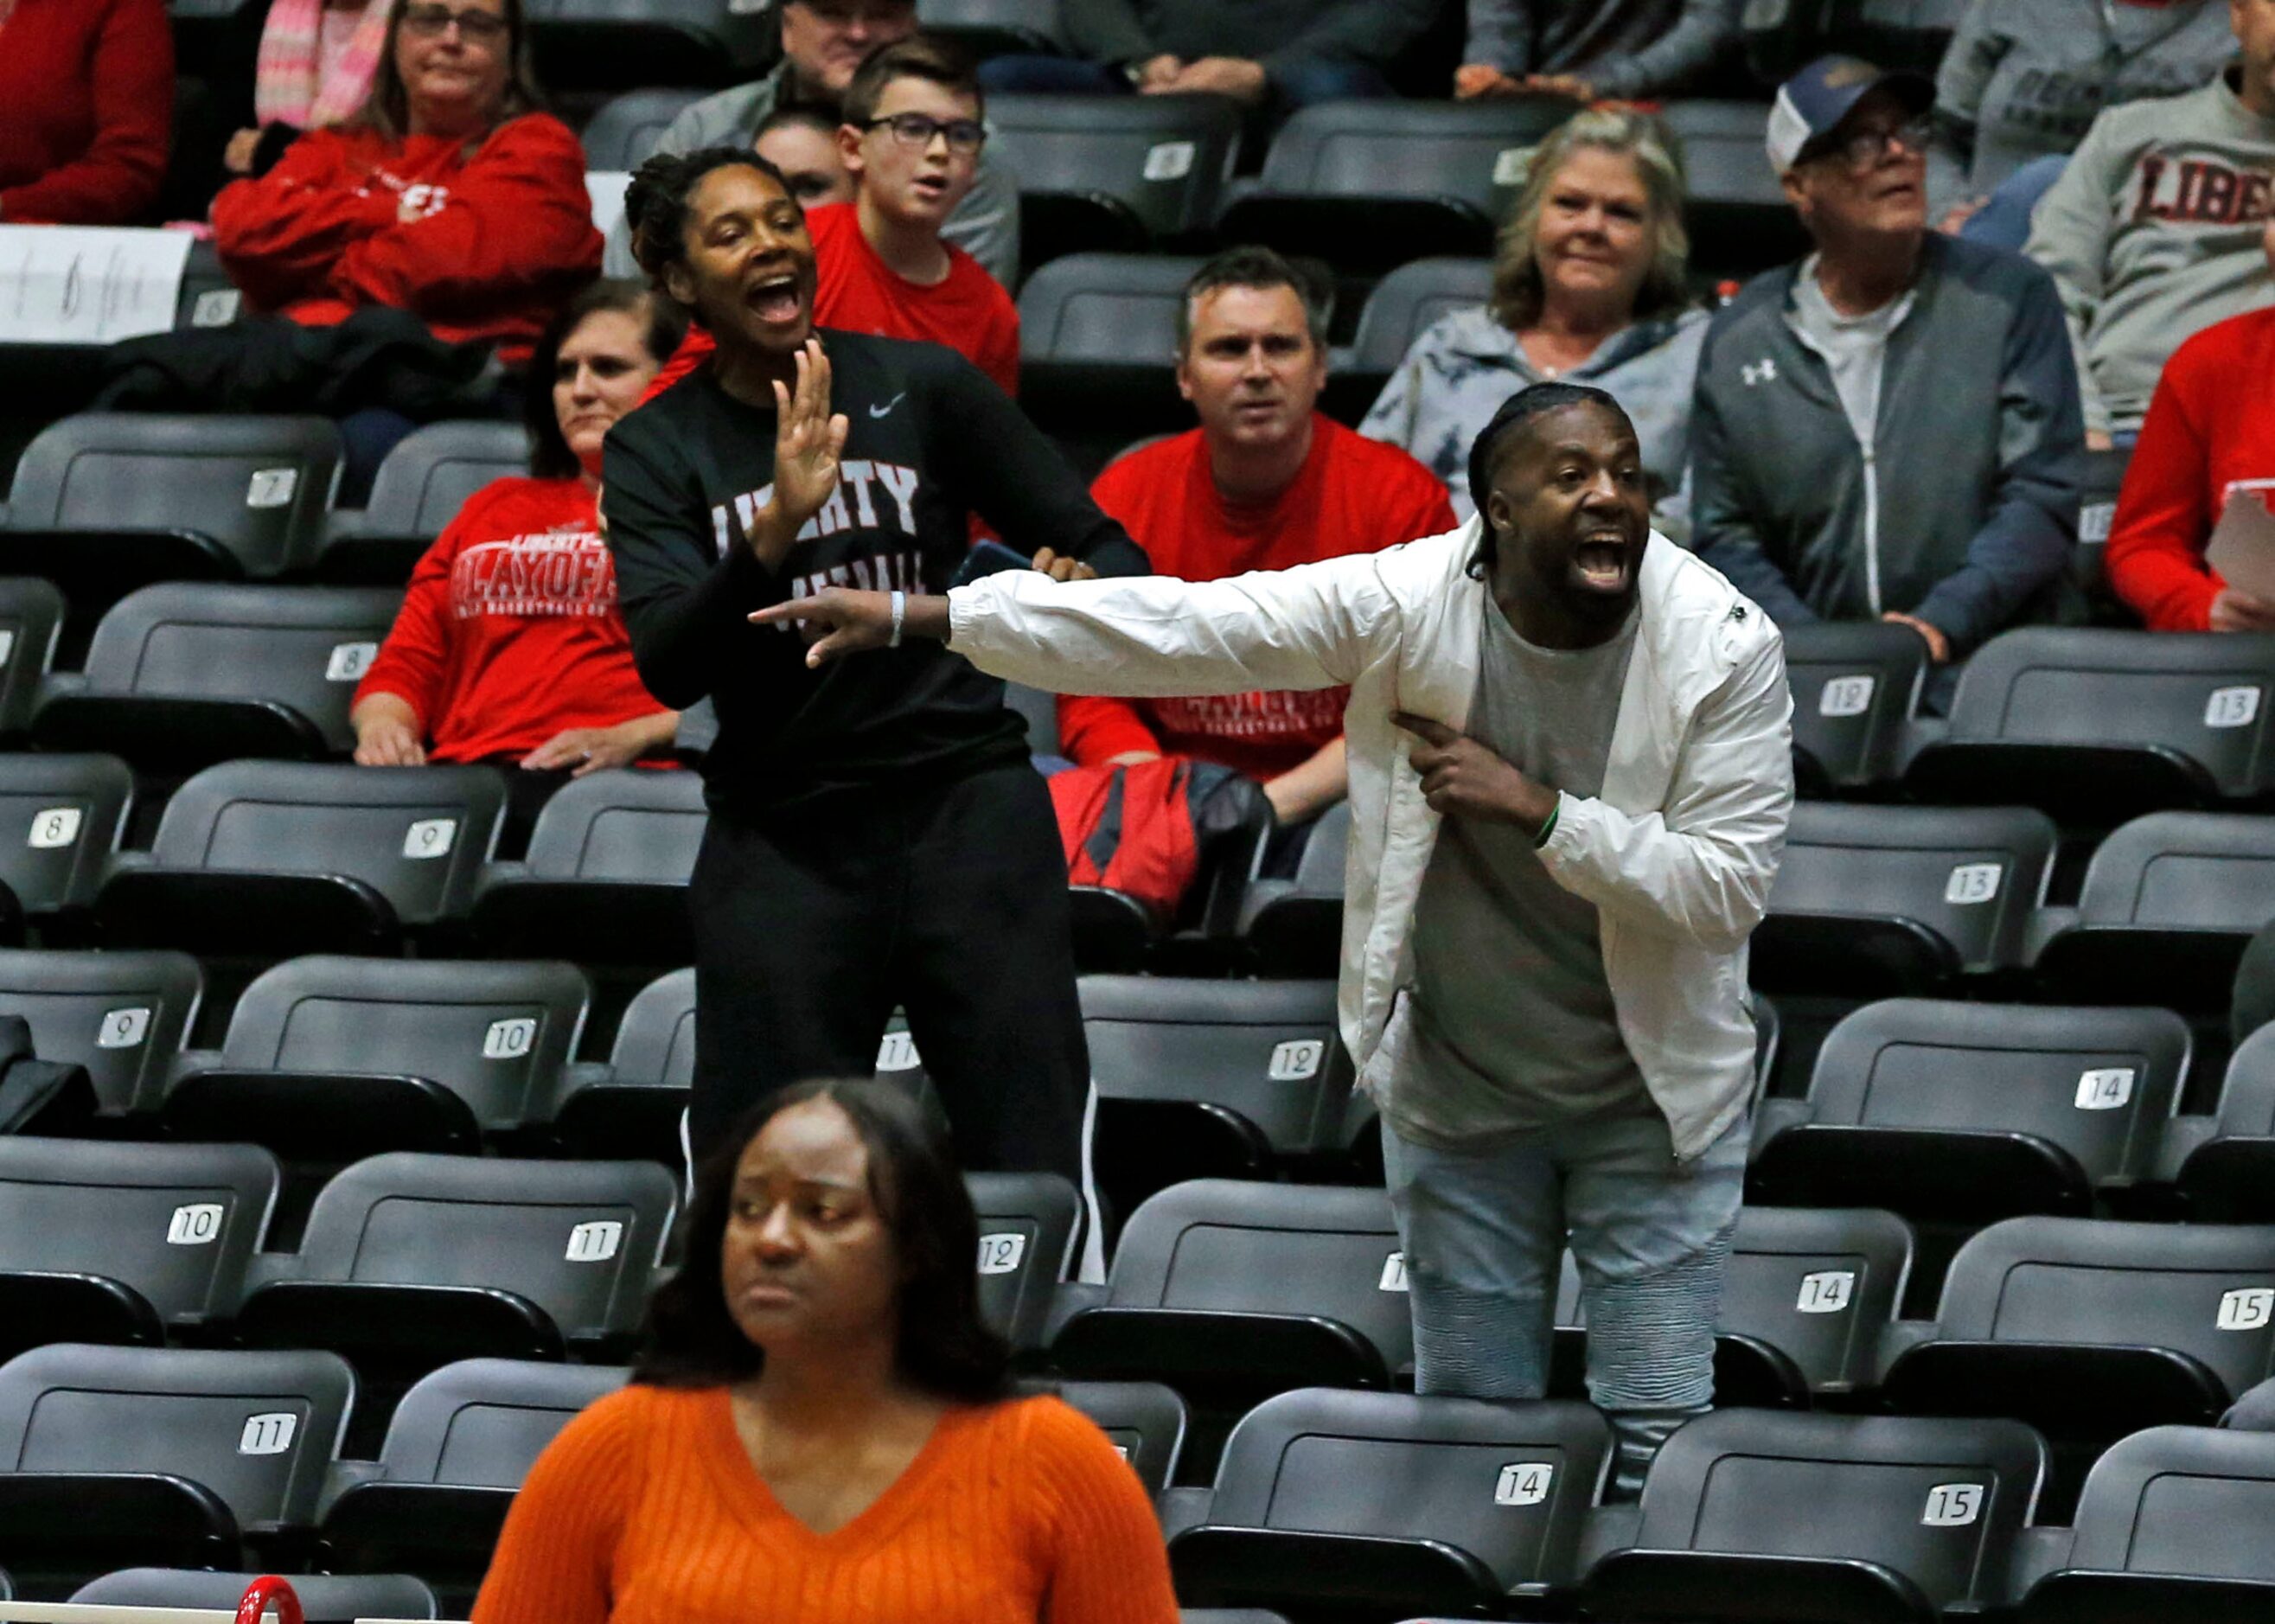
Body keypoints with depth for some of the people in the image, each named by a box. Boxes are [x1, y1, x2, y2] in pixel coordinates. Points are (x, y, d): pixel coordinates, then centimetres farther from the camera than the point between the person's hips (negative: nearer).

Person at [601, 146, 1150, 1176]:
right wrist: (777, 527, -25)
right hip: (782, 845, 1)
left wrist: (1081, 587, -20)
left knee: (1033, 1165, -5)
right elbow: (668, 666, -10)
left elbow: (1108, 553, 5)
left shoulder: (920, 387, 3)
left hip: (966, 811, -1)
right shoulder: (655, 451, 5)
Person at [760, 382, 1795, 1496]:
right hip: (1457, 1091, 2)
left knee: (1655, 1441, -2)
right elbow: (1172, 629, -15)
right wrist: (914, 618, -18)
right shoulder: (1407, 603, -15)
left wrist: (1535, 809, -28)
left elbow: (1730, 887, -18)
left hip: (1649, 1100, -2)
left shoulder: (1724, 648, -18)